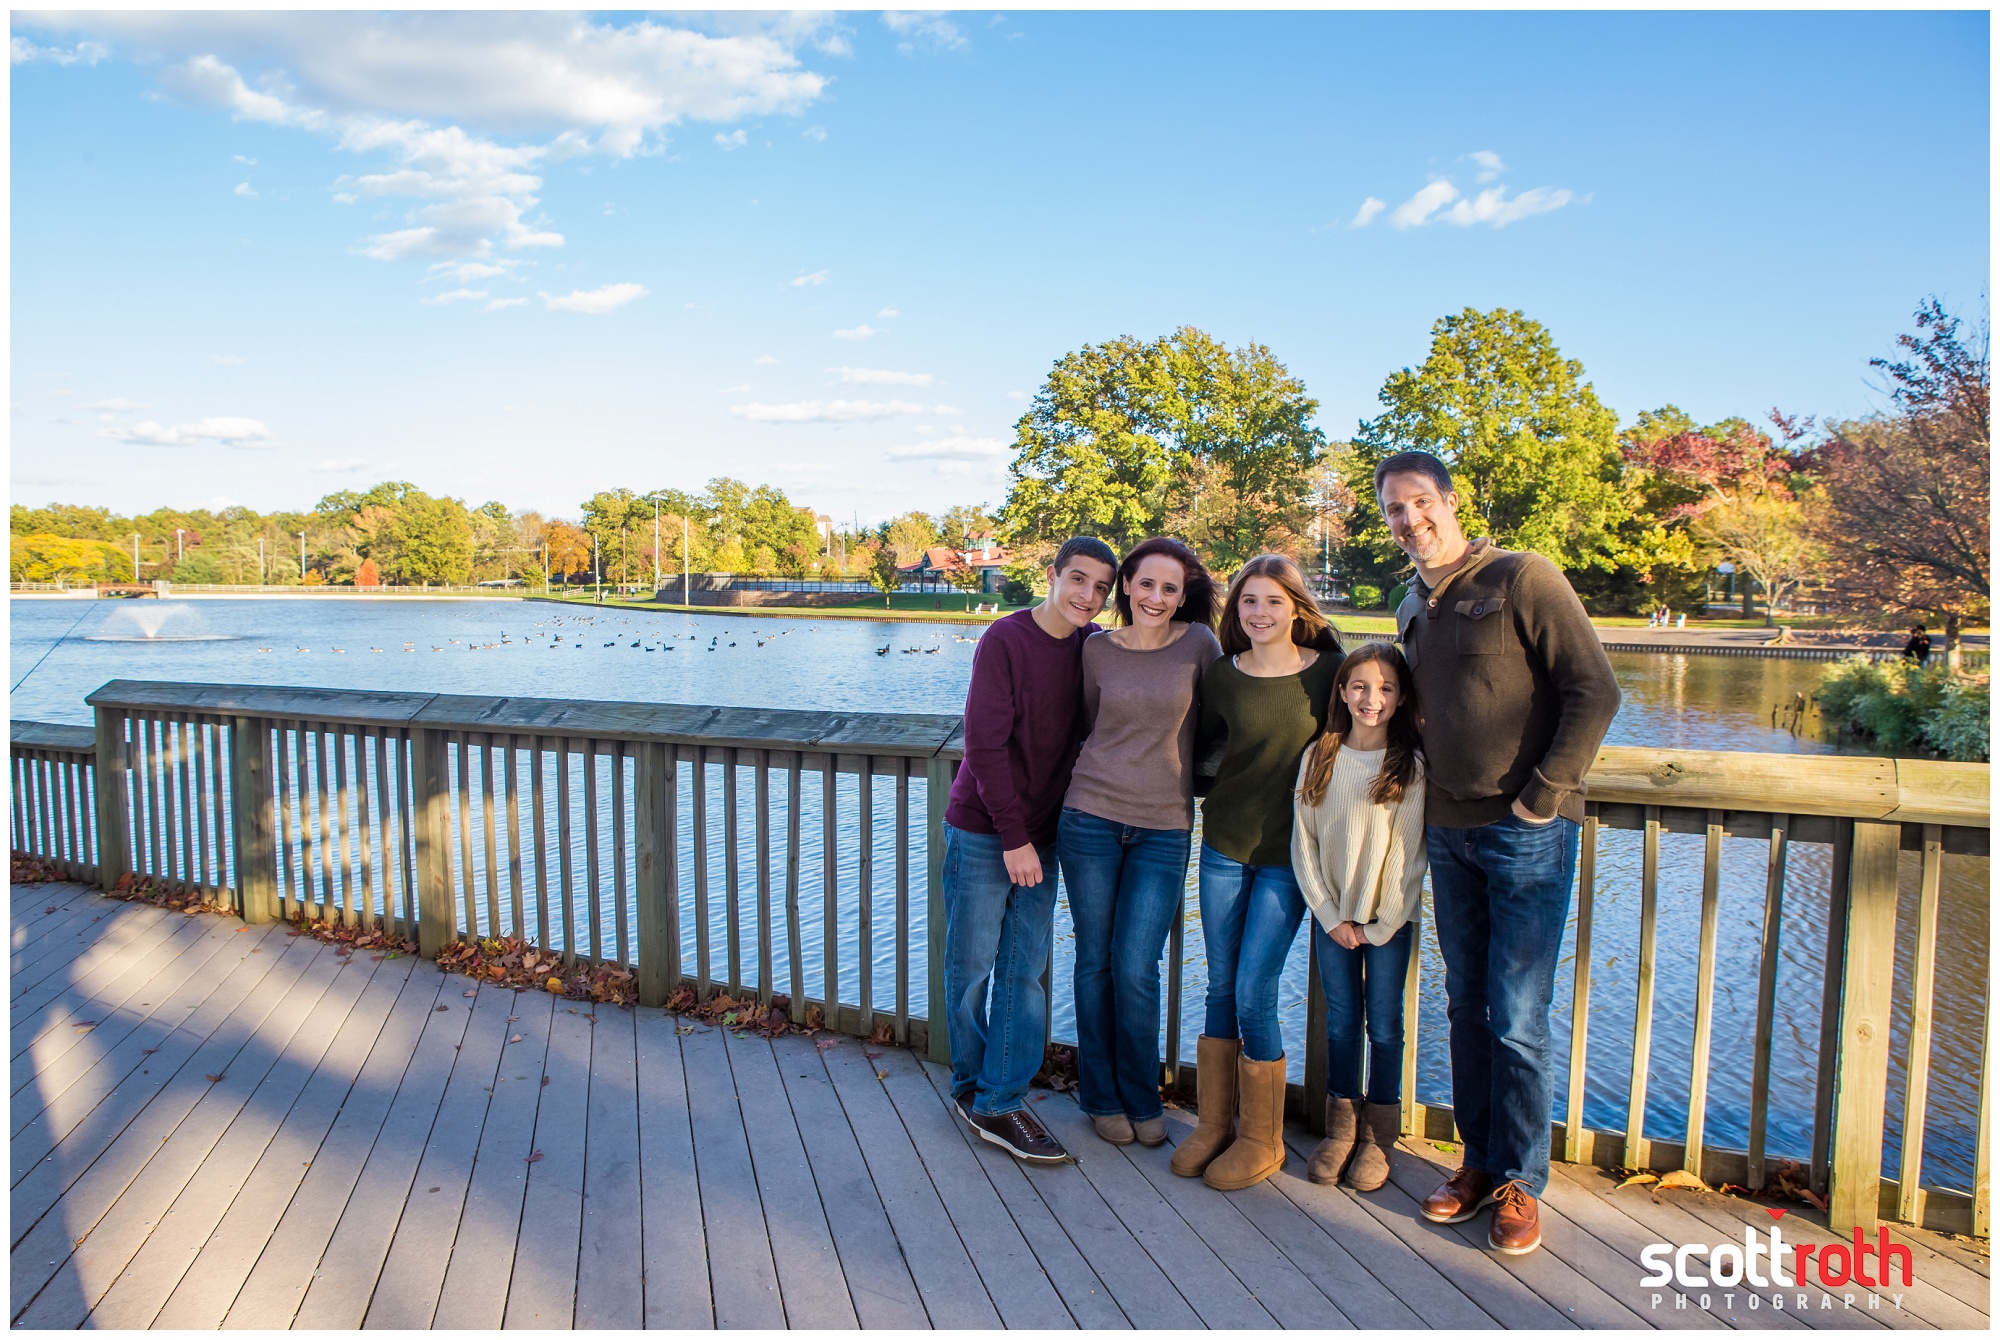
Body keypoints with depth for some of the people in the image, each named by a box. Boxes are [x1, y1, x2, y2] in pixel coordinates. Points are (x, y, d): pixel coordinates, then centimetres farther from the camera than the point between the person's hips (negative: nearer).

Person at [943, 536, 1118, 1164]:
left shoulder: (1093, 646, 3)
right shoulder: (1005, 640, -13)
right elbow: (985, 744, -15)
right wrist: (1014, 837, -16)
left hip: (1041, 834, 5)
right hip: (983, 832, -5)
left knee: (1024, 970, 5)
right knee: (972, 965, 6)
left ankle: (999, 1103, 13)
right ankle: (971, 1086, 24)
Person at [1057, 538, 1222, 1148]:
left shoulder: (1199, 644, -1)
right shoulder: (1097, 651, 3)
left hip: (1165, 828, -1)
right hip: (1091, 816, 1)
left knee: (1136, 968, -2)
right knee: (1095, 959, 8)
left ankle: (1142, 1100, 20)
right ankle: (1102, 1098, 25)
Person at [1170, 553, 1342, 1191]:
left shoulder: (1326, 672, -5)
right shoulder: (1221, 676, 1)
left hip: (1288, 854, -3)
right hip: (1224, 844, 3)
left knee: (1253, 994, -4)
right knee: (1220, 989, 9)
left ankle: (1261, 1140, 15)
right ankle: (1214, 1123, 26)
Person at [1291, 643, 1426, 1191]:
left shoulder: (1410, 766, -9)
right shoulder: (1318, 758, -2)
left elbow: (1410, 853, -8)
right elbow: (1304, 843, 0)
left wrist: (1379, 924, -9)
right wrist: (1331, 916, -5)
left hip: (1389, 919, -2)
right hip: (1332, 915, 2)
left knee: (1383, 1025, 7)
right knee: (1340, 1022, 11)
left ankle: (1378, 1135, 23)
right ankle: (1341, 1126, 26)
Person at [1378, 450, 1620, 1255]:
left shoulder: (1521, 579, -9)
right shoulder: (1412, 608, 12)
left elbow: (1594, 692, -13)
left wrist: (1542, 794, -15)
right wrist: (1428, 791, 12)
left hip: (1526, 834, -6)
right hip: (1449, 831, 7)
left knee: (1518, 1022, -2)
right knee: (1466, 1008, 13)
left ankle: (1521, 1185, 14)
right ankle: (1478, 1163, 27)